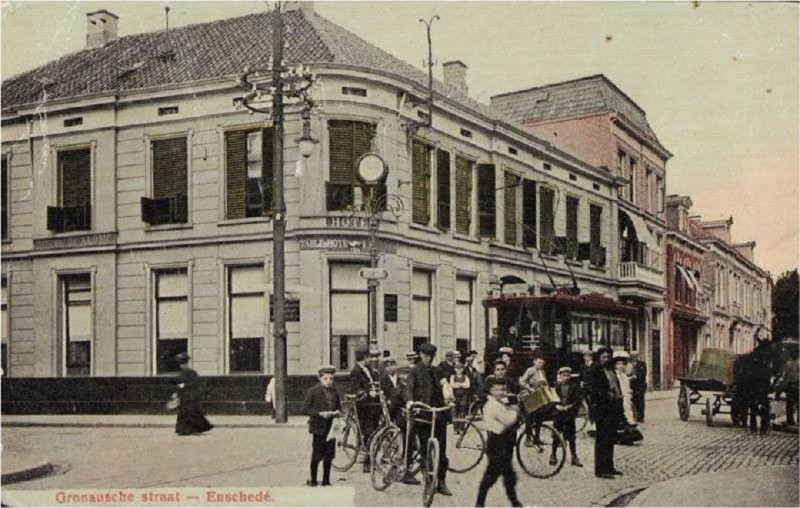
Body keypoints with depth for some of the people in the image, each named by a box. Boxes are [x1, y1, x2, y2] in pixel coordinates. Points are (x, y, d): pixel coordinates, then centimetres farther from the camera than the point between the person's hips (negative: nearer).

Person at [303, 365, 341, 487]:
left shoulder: (334, 391, 9)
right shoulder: (313, 391, -6)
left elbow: (339, 407, 20)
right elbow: (306, 409, -9)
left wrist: (337, 412, -2)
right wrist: (320, 414, -18)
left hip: (331, 427, 4)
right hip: (318, 427, -4)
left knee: (329, 456, 8)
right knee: (316, 456, 1)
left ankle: (326, 481, 19)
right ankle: (313, 480, 15)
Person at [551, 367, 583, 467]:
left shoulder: (574, 387, 1)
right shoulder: (556, 386, 3)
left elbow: (578, 400, -2)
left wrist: (569, 407, -13)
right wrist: (557, 406, -13)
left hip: (569, 414, -1)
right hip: (558, 414, 1)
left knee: (571, 437, 3)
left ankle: (574, 458, 10)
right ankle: (553, 456, 17)